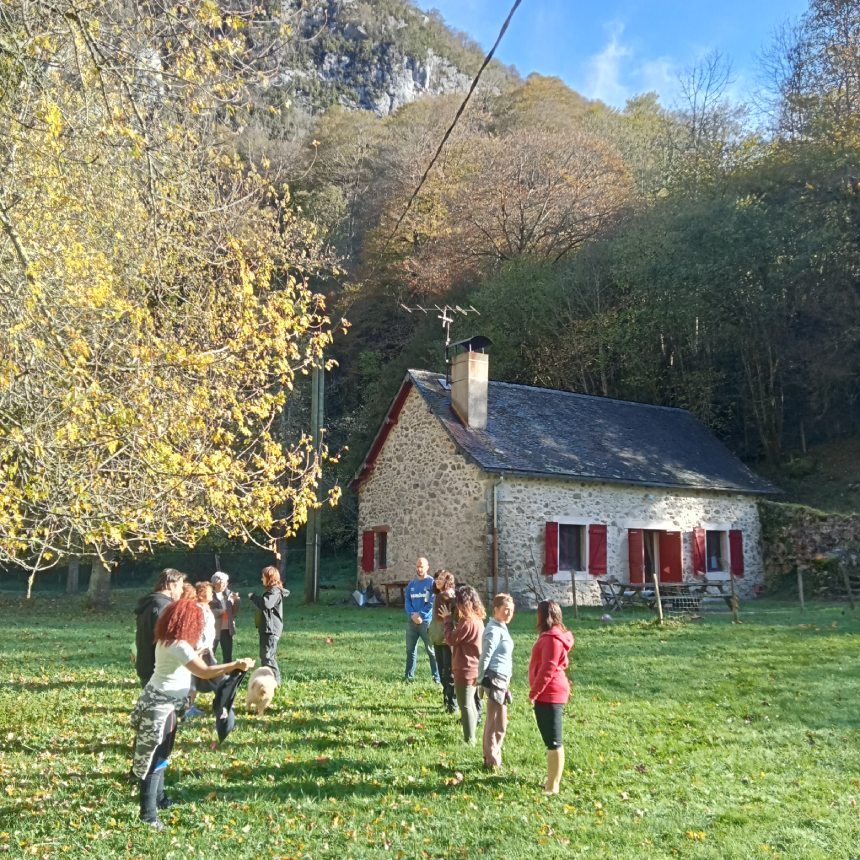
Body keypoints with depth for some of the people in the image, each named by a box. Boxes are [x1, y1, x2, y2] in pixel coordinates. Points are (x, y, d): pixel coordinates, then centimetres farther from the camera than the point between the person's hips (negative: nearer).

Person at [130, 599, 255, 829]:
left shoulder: (166, 641, 6)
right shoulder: (178, 646, -23)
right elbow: (204, 672, -25)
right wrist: (236, 665, -22)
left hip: (158, 701, 10)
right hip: (160, 706, -10)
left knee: (158, 754, 21)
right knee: (154, 758, -4)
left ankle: (158, 799, 34)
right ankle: (148, 815, 1)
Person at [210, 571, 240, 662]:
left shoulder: (229, 594, 8)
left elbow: (235, 612, 8)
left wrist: (236, 601, -9)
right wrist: (217, 612, -26)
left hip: (227, 629, 5)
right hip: (214, 629, -5)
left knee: (228, 656, 10)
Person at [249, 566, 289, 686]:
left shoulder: (275, 591, -16)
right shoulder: (271, 590, 19)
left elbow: (265, 604, -30)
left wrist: (253, 597, -17)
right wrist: (255, 599, 7)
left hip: (271, 629, -11)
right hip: (266, 628, 11)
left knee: (268, 655, -11)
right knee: (264, 655, 16)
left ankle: (275, 680, -7)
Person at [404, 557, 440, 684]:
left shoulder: (432, 583, -4)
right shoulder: (411, 584, 12)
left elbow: (432, 602, -11)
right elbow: (407, 602, 6)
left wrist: (420, 615, -15)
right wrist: (412, 615, -11)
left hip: (426, 622, -5)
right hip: (411, 622, 5)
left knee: (432, 651, -1)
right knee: (410, 650, 11)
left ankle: (437, 677, 4)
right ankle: (409, 676, 19)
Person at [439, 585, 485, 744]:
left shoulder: (468, 622, -23)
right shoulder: (477, 619, 8)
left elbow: (451, 640, -15)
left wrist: (448, 619, -7)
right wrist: (450, 620, 5)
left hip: (465, 670, -10)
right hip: (473, 668, 10)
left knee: (465, 705, 0)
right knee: (470, 703, 19)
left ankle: (469, 740, 6)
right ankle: (470, 737, 29)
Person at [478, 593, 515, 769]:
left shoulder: (501, 628, 11)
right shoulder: (494, 631, -19)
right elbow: (485, 657, -19)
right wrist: (480, 680, -14)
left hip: (501, 680, 9)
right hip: (495, 679, -9)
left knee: (492, 722, 17)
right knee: (499, 724, 0)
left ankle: (490, 757, 27)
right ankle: (493, 761, 10)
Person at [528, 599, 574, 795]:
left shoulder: (552, 638, -18)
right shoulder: (552, 635, 14)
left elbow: (547, 668, -22)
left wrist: (534, 692, -16)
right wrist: (536, 692, 19)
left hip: (550, 695, -11)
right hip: (549, 694, 11)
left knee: (553, 740, -4)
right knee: (551, 739, 16)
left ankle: (552, 786, 2)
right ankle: (552, 781, 25)